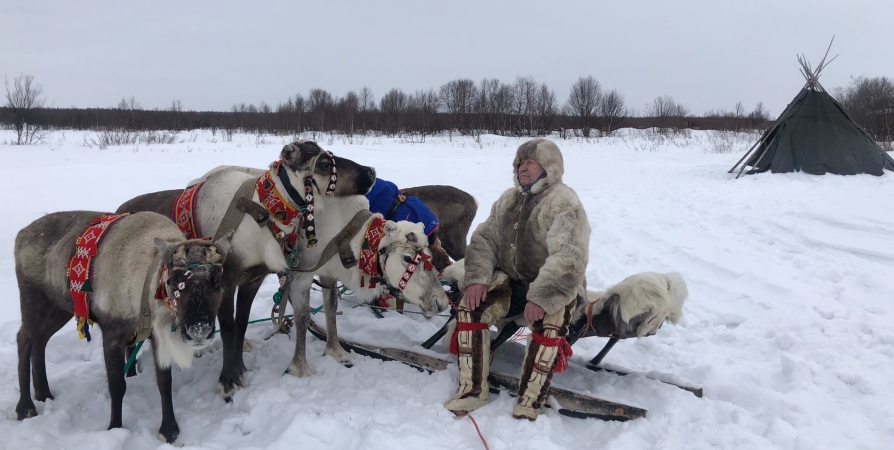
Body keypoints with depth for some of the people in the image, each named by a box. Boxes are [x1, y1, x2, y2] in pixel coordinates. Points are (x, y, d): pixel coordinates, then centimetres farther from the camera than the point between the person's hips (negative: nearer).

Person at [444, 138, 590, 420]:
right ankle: (473, 389, -6)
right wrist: (477, 278, -12)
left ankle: (530, 400, -18)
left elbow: (568, 259, -26)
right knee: (469, 308, -14)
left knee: (548, 326, -35)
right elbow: (484, 239, 7)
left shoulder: (564, 204, -14)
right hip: (513, 283, 6)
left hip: (556, 289, -6)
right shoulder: (508, 200, 10)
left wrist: (542, 298, -35)